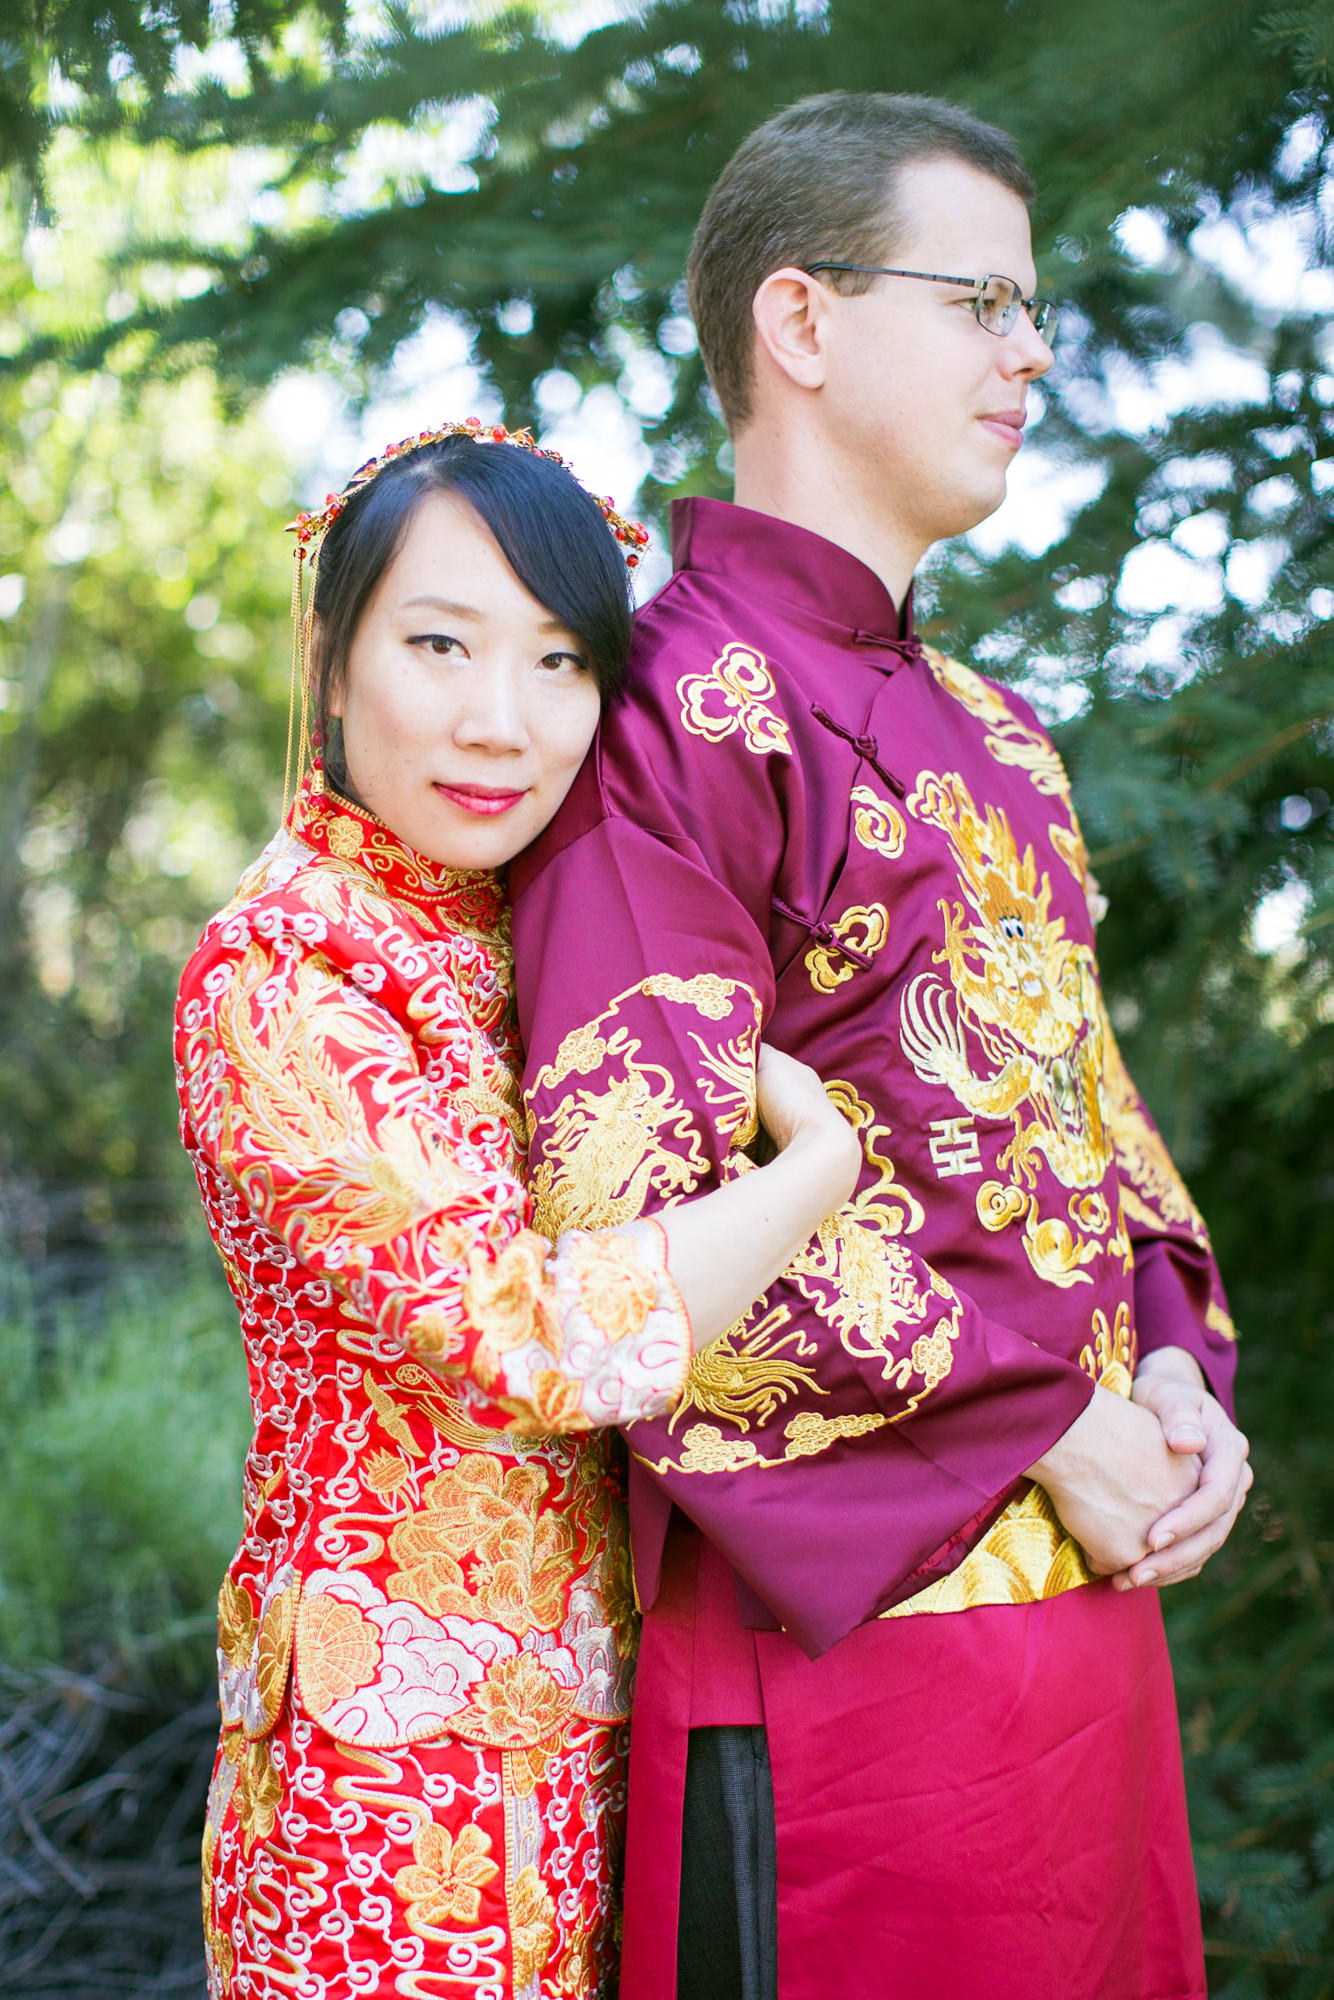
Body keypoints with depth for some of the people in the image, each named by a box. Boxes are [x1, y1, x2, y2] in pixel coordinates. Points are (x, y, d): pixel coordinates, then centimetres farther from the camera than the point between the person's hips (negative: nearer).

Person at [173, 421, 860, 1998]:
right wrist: (823, 1155, -15)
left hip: (576, 1722, 7)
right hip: (403, 1761, -7)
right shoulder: (273, 977, -18)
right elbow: (536, 1339, -27)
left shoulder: (509, 949, 7)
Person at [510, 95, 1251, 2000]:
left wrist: (1173, 1360, 0)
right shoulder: (675, 714, -10)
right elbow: (634, 1197, -18)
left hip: (1092, 1592, 8)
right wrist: (1045, 1416, -15)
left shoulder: (993, 734, 17)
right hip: (850, 1628, -8)